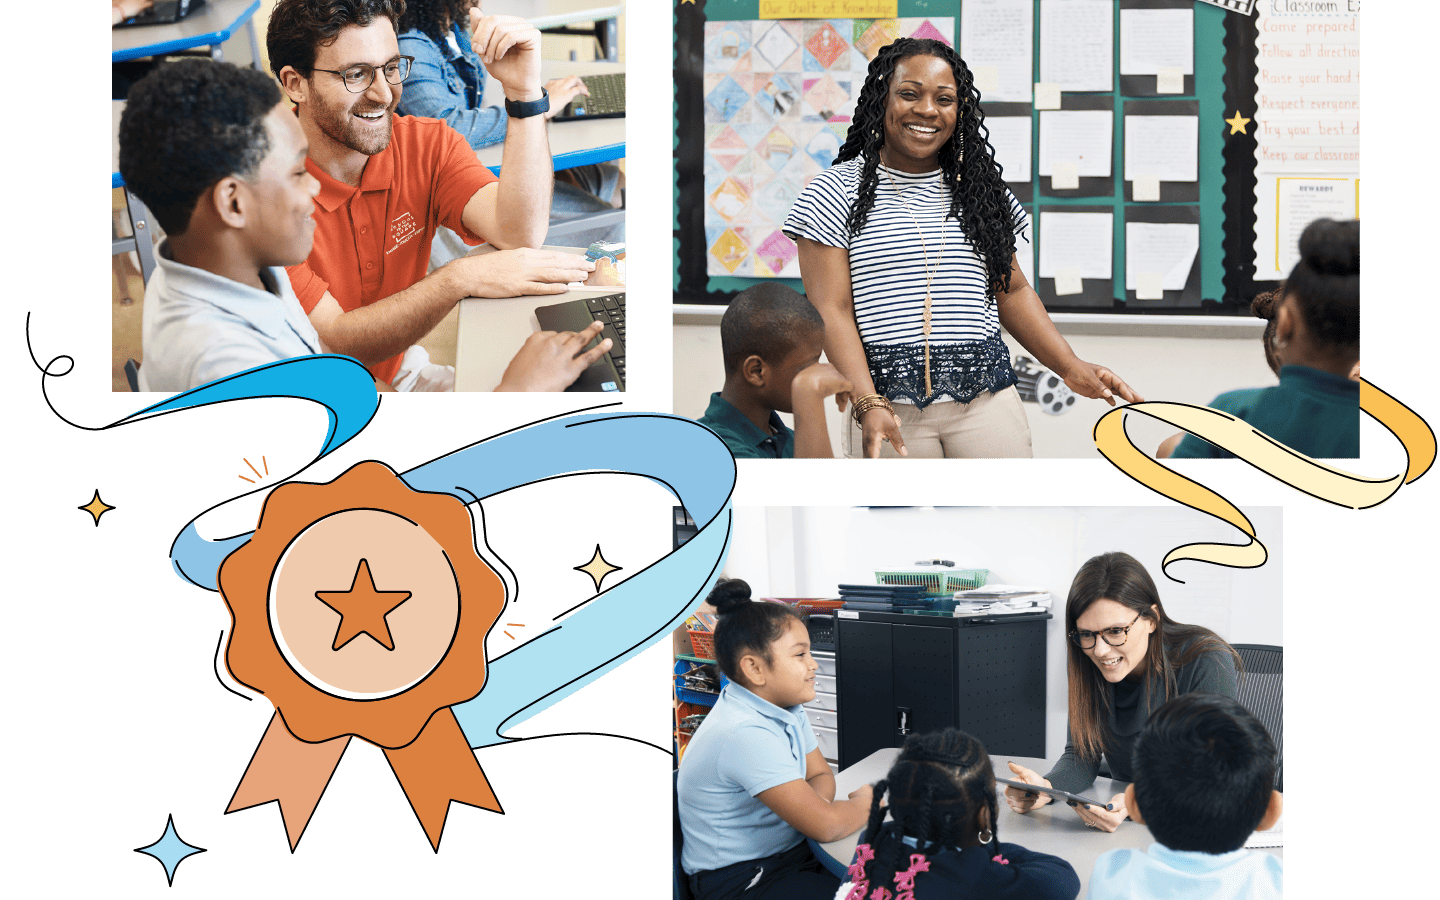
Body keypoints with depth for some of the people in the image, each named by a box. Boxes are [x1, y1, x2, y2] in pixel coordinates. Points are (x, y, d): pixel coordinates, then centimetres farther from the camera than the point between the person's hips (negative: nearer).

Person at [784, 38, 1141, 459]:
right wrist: (868, 406, -18)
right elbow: (832, 311, -6)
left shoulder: (980, 190, 14)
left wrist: (1071, 368, 6)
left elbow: (1012, 291, 19)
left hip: (987, 398, 3)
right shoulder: (837, 192, 1)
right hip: (889, 405, -3)